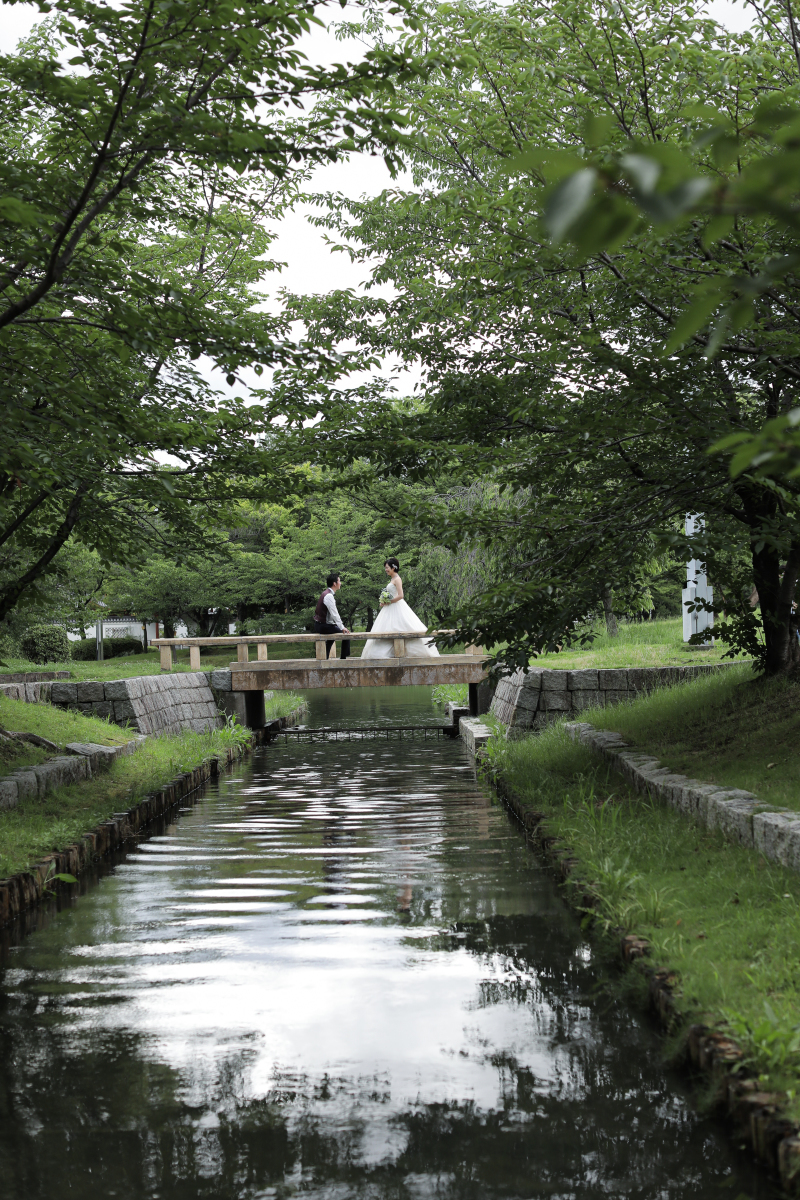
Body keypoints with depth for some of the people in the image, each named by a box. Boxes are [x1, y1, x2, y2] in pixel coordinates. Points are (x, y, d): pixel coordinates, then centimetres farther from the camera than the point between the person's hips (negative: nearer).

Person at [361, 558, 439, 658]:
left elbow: (400, 596, -20)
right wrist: (384, 602, 7)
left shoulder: (397, 579, -12)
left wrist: (387, 602, -15)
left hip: (397, 607, -10)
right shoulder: (392, 579, 15)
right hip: (391, 608, 10)